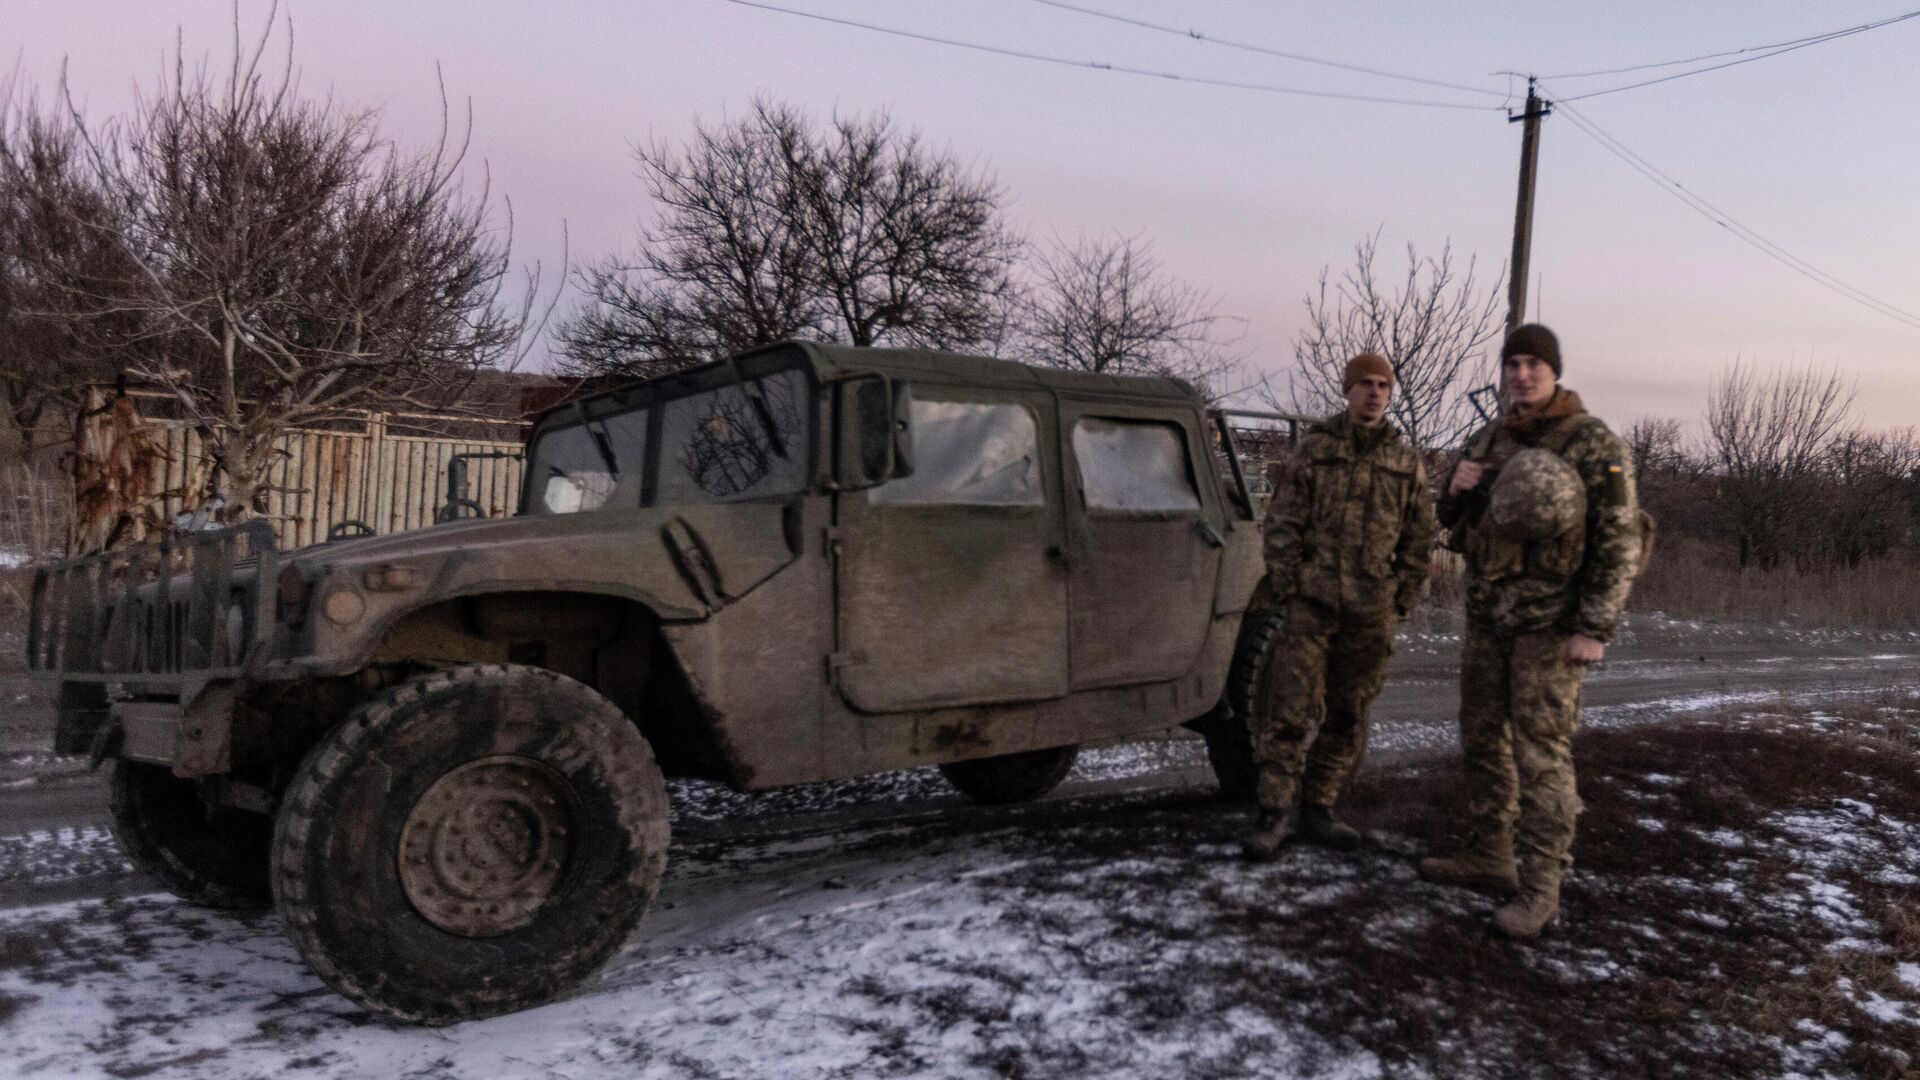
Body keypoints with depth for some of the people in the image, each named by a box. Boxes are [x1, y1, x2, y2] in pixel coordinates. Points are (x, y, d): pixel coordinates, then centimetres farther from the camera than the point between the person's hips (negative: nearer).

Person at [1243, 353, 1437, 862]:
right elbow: (1281, 524, 0)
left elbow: (1420, 538, 10)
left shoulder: (1407, 462, 8)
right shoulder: (1313, 448, 2)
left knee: (1347, 716, 9)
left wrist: (1401, 601, 4)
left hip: (1371, 613, 3)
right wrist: (1287, 590, -6)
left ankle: (1317, 810, 21)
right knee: (1290, 710, -7)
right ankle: (1272, 813, 0)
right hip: (1312, 603, -3)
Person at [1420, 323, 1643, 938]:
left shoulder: (1594, 444, -8)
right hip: (1486, 617, 7)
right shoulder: (1485, 441, 12)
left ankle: (1541, 890, -2)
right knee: (1482, 742, 14)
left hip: (1550, 624, -7)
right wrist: (1456, 491, -4)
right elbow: (1454, 529, 20)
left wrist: (1595, 628, -17)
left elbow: (1619, 541, -11)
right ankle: (1490, 858, 27)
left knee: (1541, 754, -8)